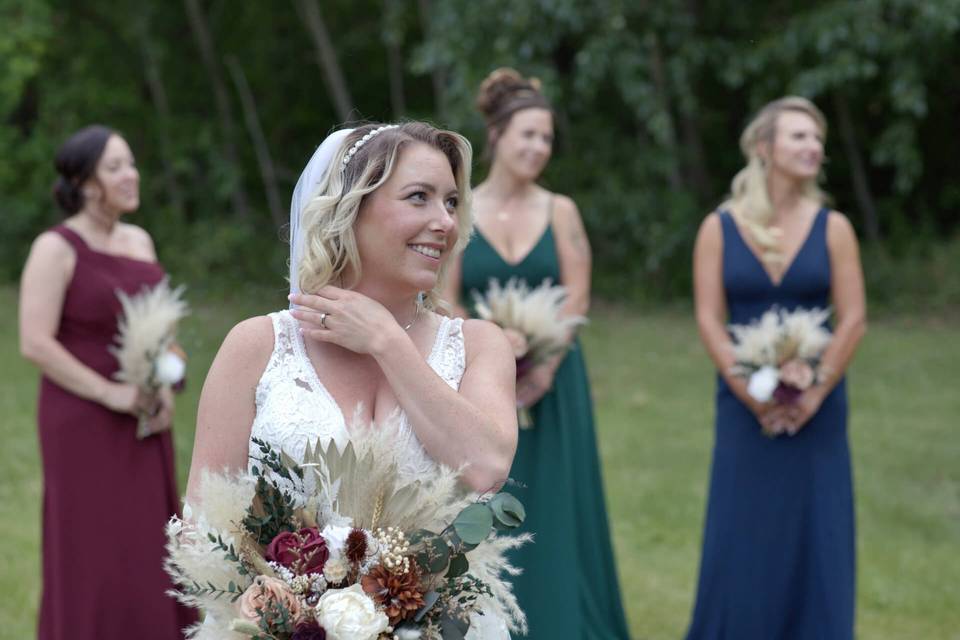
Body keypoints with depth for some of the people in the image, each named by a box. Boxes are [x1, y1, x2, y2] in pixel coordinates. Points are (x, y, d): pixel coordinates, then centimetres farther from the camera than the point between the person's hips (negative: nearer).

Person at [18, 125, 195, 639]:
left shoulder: (139, 242, 9)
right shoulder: (55, 248, -12)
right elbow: (35, 344, -17)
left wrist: (165, 391, -3)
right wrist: (111, 394, -19)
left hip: (142, 427, 7)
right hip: (85, 426, -7)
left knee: (145, 554, 9)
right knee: (90, 558, -4)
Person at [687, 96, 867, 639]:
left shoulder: (833, 227, 0)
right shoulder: (719, 228, -1)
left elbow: (854, 320, -3)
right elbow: (709, 319, -4)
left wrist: (812, 396, -10)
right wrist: (753, 394, -13)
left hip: (817, 408, 0)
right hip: (744, 405, 0)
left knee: (815, 534, 2)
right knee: (742, 534, 3)